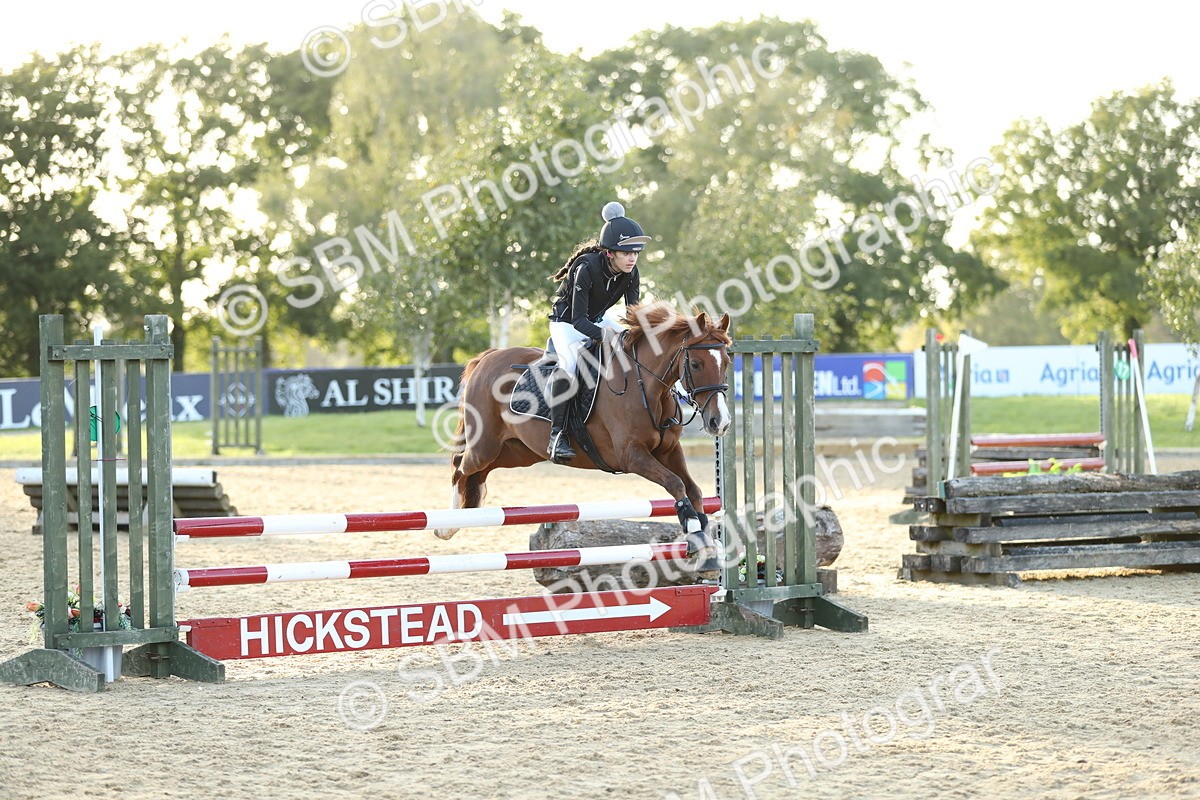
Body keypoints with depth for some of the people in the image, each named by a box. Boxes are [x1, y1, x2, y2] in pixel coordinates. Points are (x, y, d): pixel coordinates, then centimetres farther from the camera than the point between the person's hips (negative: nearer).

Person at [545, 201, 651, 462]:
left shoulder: (630, 274, -15)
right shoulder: (586, 268, -33)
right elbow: (578, 319, -33)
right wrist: (604, 335, -49)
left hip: (599, 319, 7)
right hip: (567, 322, -7)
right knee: (569, 362, -33)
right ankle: (557, 435, -33)